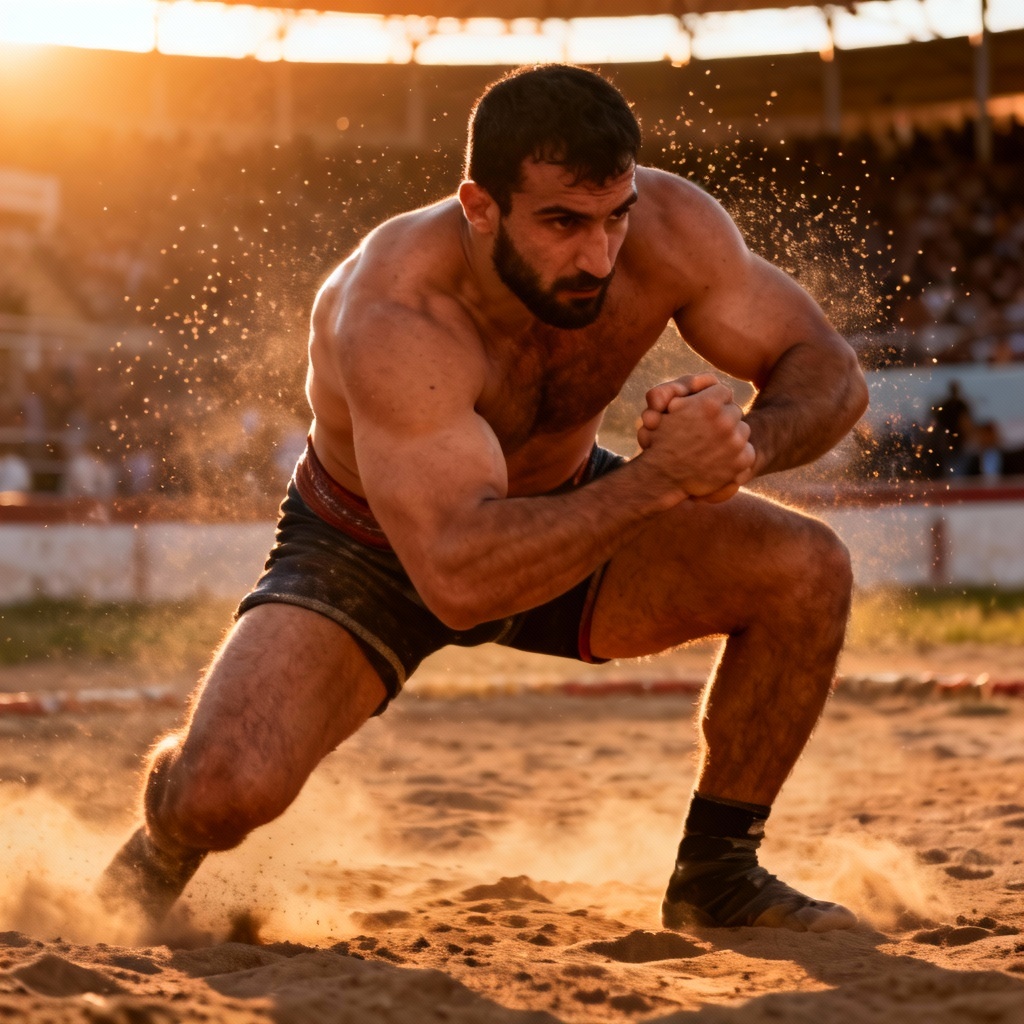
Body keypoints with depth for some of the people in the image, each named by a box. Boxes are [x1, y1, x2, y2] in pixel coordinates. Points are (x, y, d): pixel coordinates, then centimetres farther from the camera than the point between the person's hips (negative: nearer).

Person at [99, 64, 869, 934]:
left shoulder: (666, 227, -24)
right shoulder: (396, 317, -39)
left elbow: (831, 373, -15)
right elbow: (459, 578, -47)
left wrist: (747, 444, -38)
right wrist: (660, 480, -52)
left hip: (564, 513, 5)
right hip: (366, 555, -4)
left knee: (806, 570, -17)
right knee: (229, 789, -28)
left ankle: (716, 874, 3)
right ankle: (163, 848, 13)